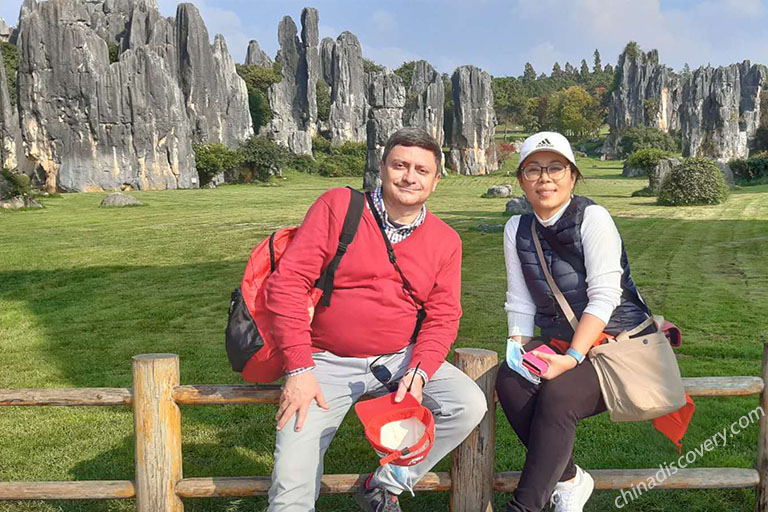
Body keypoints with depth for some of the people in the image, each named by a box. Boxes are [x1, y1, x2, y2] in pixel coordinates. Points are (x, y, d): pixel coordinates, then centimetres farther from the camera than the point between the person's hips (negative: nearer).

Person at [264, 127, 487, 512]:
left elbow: (442, 318, 4)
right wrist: (299, 368, -16)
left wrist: (419, 371, -16)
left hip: (399, 359, 3)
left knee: (469, 405, -18)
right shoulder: (337, 206, -6)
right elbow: (287, 282, -10)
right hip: (327, 362, -3)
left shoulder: (445, 241, 3)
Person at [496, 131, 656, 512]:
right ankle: (569, 480, -8)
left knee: (557, 393, -31)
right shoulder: (517, 228, 6)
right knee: (509, 380, -24)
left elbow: (604, 297, -17)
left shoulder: (592, 217, -10)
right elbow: (520, 303, 5)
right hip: (558, 342, 5)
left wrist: (572, 358, -25)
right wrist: (519, 348, -11)